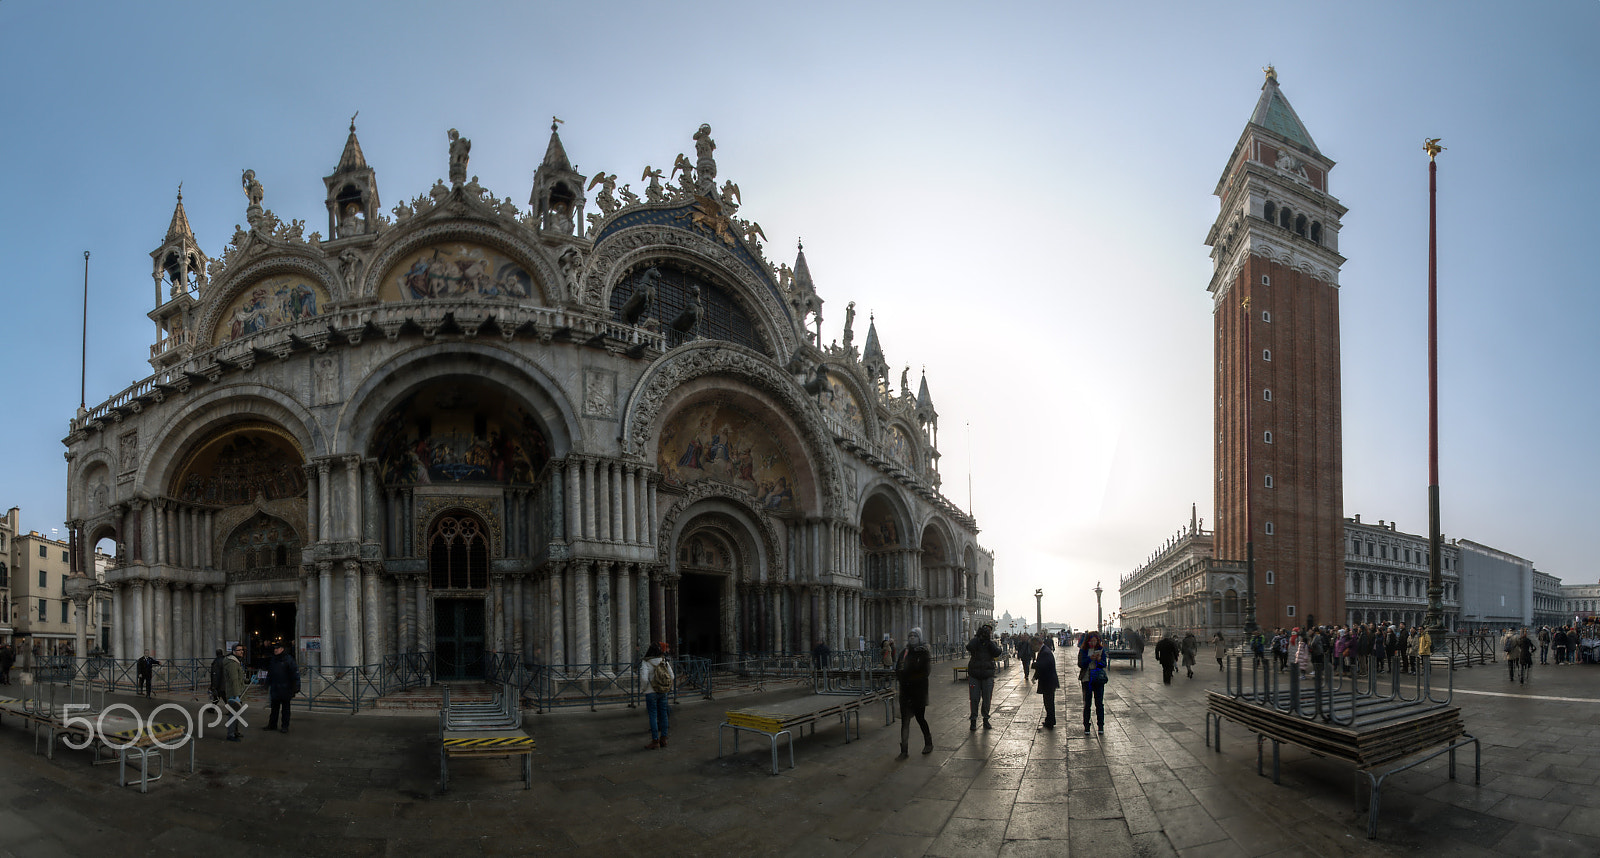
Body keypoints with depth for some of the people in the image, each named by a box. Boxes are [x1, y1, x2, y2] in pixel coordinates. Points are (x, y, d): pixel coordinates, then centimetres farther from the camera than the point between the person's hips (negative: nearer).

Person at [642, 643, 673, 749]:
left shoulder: (645, 663, -13)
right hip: (663, 692, 5)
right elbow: (671, 676, 3)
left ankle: (655, 741, 1)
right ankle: (663, 738, 17)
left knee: (653, 716, 0)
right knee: (663, 714, 11)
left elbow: (644, 678, -19)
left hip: (651, 692, -5)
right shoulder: (664, 661, 1)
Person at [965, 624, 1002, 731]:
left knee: (987, 699, 6)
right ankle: (973, 720, 7)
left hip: (988, 676, 1)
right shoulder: (975, 641, 3)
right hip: (974, 676, -1)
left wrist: (989, 640, -16)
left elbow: (997, 653, -12)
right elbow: (969, 647, -19)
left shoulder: (992, 644, 7)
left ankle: (985, 719, 19)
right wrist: (978, 636, -17)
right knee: (974, 699, -1)